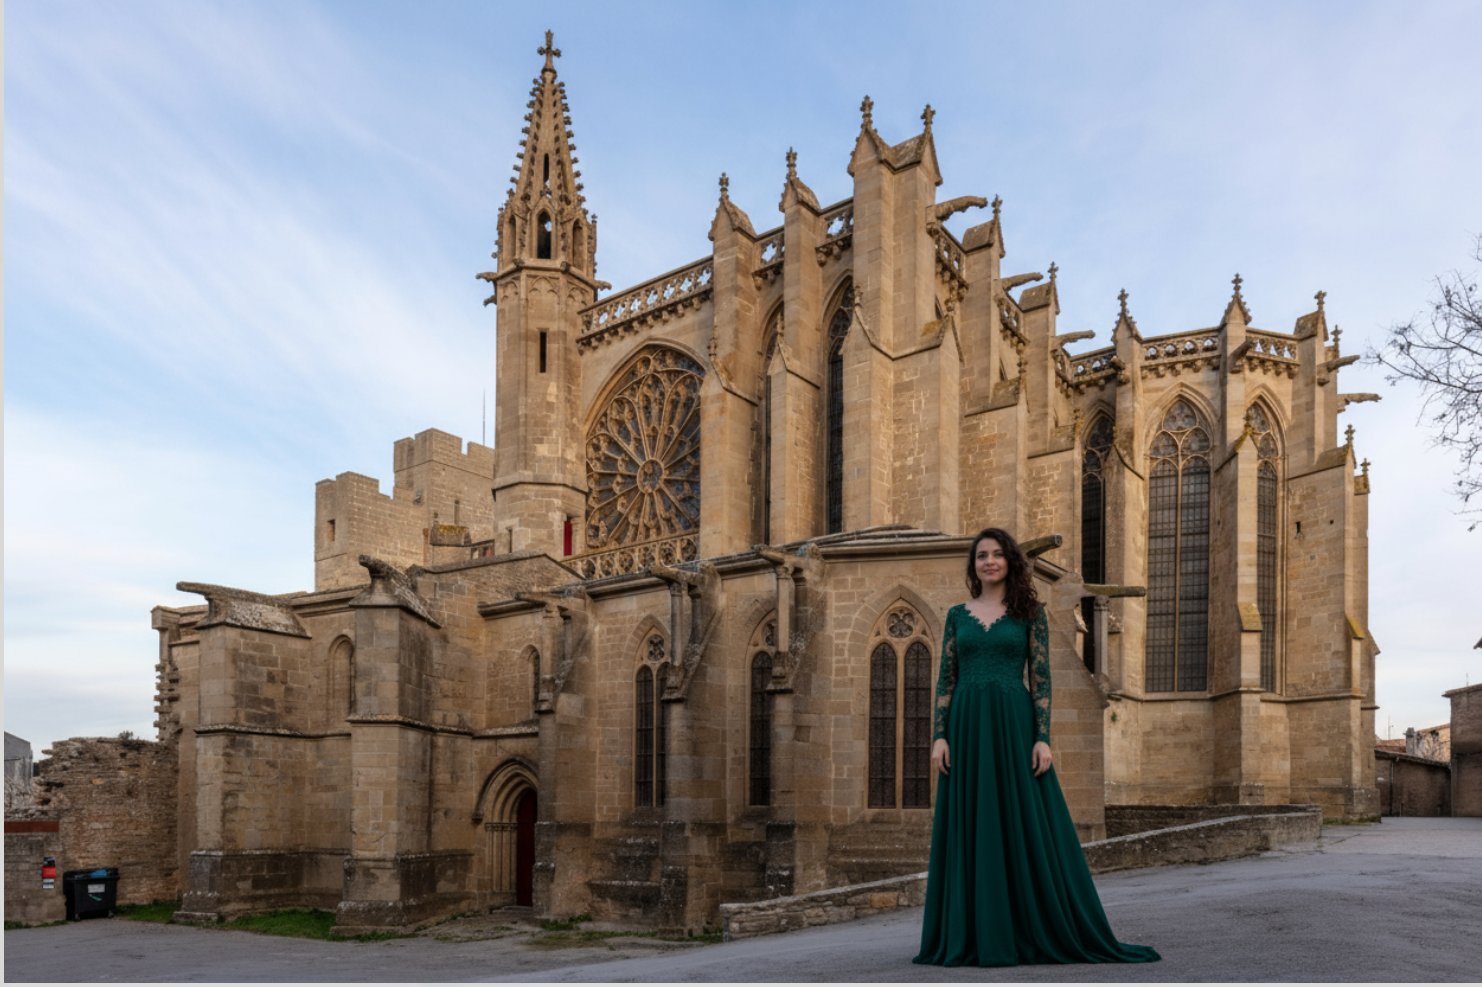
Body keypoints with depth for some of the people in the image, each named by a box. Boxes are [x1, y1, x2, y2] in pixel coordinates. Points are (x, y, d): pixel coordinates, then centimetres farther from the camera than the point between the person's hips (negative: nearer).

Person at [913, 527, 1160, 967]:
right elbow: (945, 680, 8)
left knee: (1026, 829, -1)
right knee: (969, 833, 4)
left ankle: (1037, 935, 10)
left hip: (1014, 726, -3)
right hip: (967, 728, 3)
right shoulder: (957, 614, 11)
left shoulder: (1029, 611, 3)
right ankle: (973, 936, 12)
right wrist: (940, 735, -2)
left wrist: (1043, 738, -10)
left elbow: (1041, 679, -1)